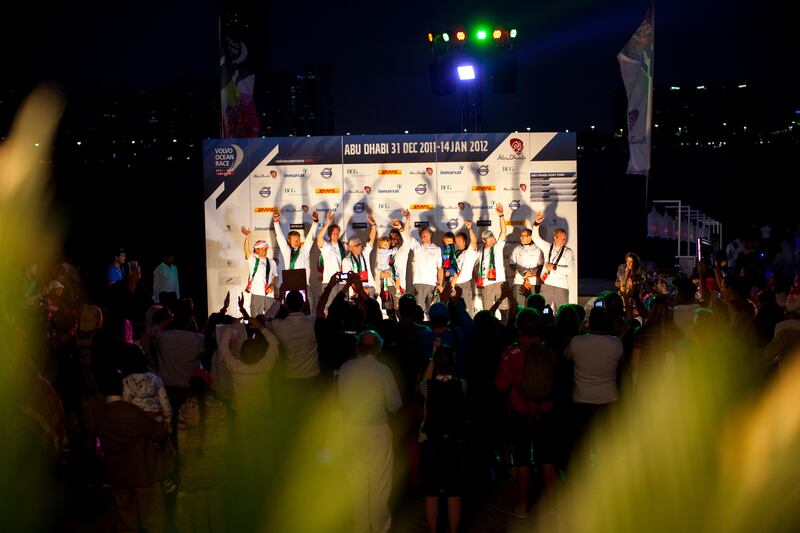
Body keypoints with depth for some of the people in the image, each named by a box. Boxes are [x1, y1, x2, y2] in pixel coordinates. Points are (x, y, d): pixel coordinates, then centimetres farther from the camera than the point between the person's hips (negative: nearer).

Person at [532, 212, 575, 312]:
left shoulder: (568, 252, 3)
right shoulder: (548, 247, 11)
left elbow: (570, 270, -5)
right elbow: (536, 238, 6)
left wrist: (554, 267, -6)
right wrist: (536, 223, -7)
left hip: (561, 286, -2)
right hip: (546, 284, 2)